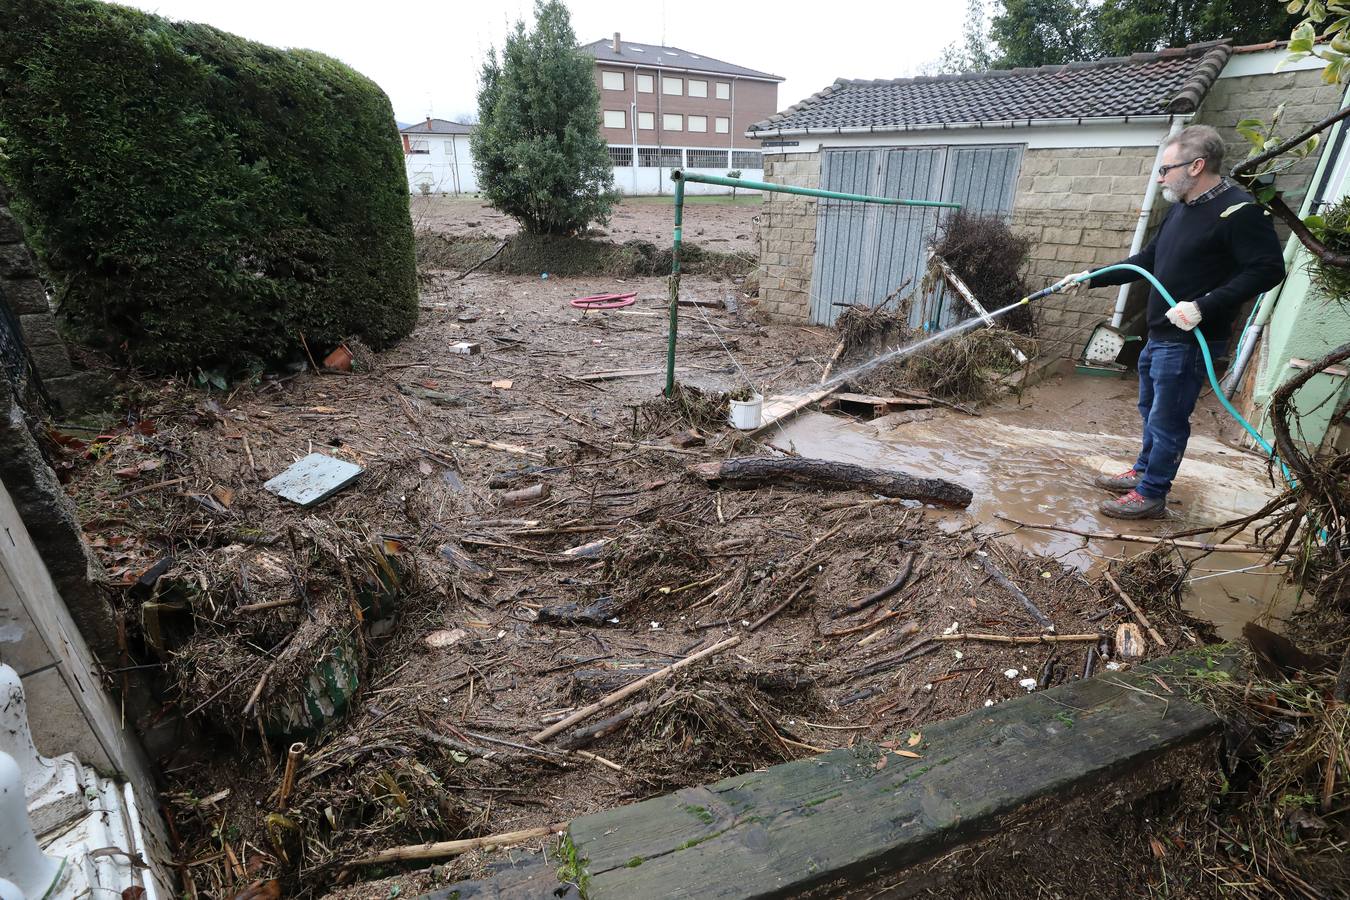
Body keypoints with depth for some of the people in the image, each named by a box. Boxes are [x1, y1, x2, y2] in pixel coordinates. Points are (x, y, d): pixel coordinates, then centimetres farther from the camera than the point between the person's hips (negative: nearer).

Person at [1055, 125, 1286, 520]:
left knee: (1167, 420, 0)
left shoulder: (1239, 210, -16)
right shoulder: (1181, 208, 11)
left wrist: (1203, 306, -28)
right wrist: (1091, 279, 14)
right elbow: (1147, 259, 19)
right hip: (1159, 336, 9)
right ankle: (1143, 471, 37)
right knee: (1151, 410, 21)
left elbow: (1268, 269, -20)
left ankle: (1151, 495, 12)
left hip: (1188, 342, -9)